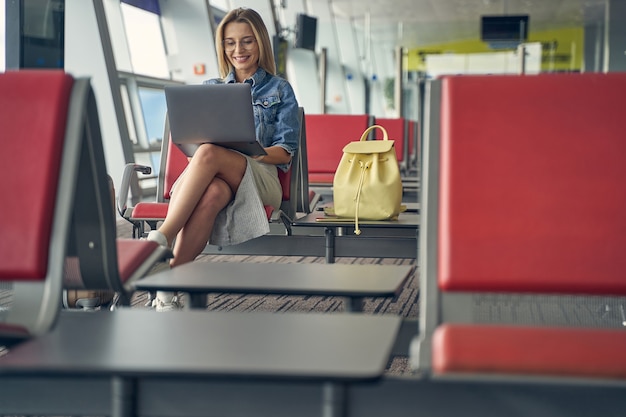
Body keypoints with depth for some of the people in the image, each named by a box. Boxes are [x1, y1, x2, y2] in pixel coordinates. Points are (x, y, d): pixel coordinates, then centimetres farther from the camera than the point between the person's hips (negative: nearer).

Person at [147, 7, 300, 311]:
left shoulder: (279, 89, 17)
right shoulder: (209, 88, 26)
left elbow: (285, 152, 6)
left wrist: (244, 152, -13)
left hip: (259, 177, -2)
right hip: (212, 178, 2)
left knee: (209, 154, -38)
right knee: (212, 192, -41)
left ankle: (159, 240, -43)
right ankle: (166, 294, -47)